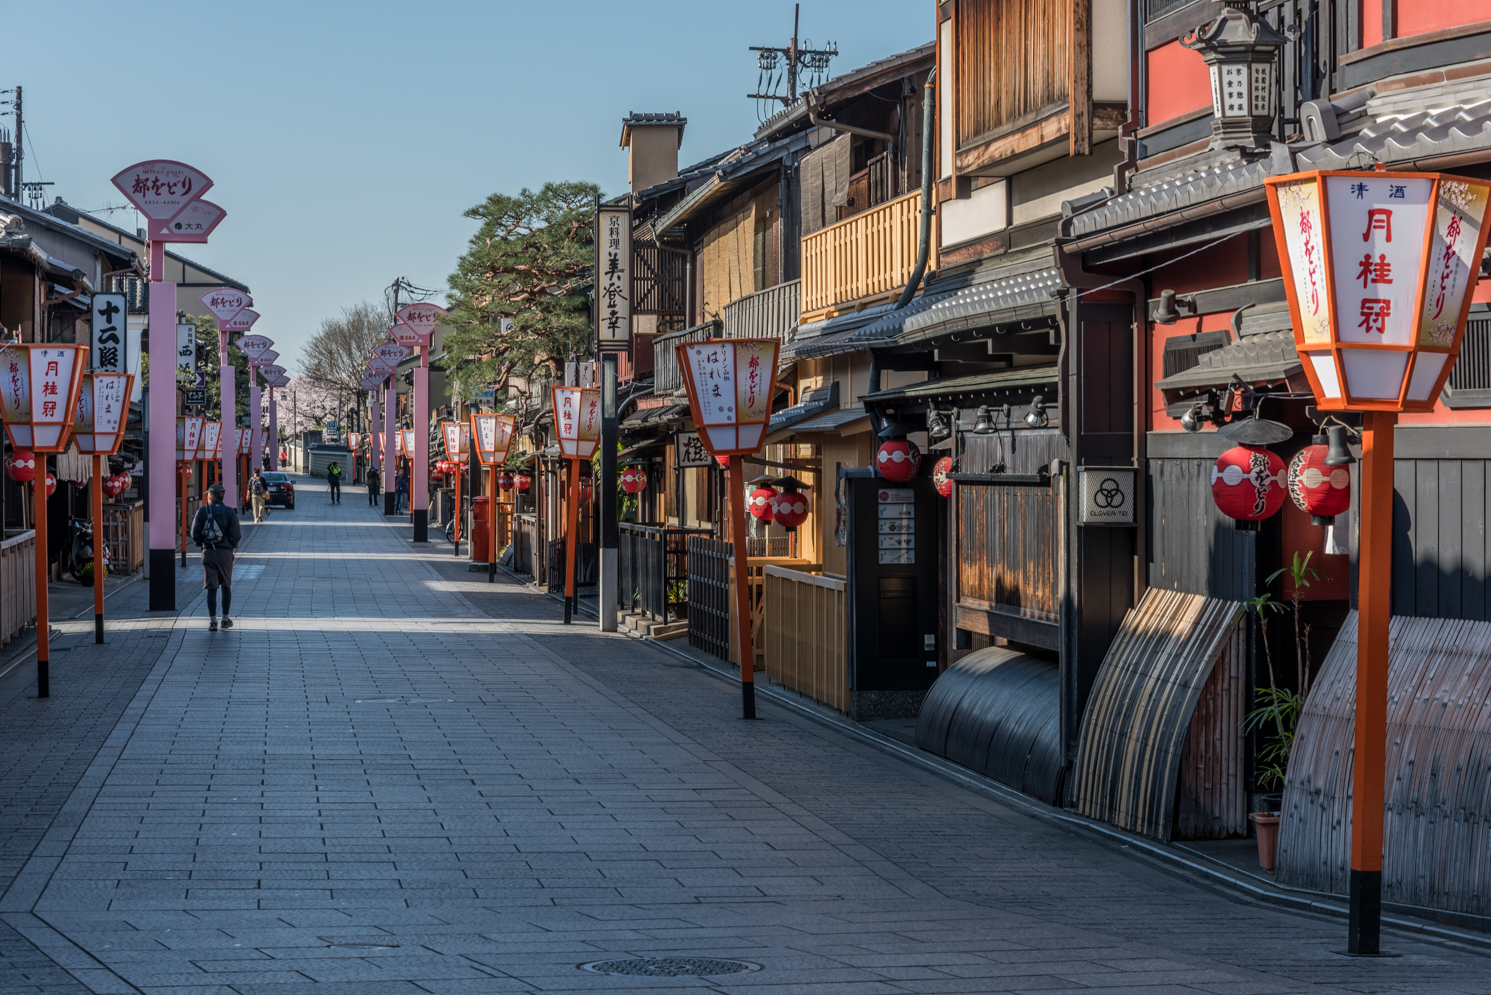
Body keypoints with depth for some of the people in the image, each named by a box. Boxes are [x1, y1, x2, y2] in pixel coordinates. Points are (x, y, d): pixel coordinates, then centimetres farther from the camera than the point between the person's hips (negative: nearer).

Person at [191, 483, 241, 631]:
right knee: (226, 586, 14)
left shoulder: (202, 511, -2)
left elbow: (195, 533, -3)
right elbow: (236, 534, -7)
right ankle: (225, 620, 19)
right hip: (225, 552, 0)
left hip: (208, 552, 0)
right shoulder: (229, 512, -2)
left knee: (211, 588, 1)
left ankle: (212, 621, -5)